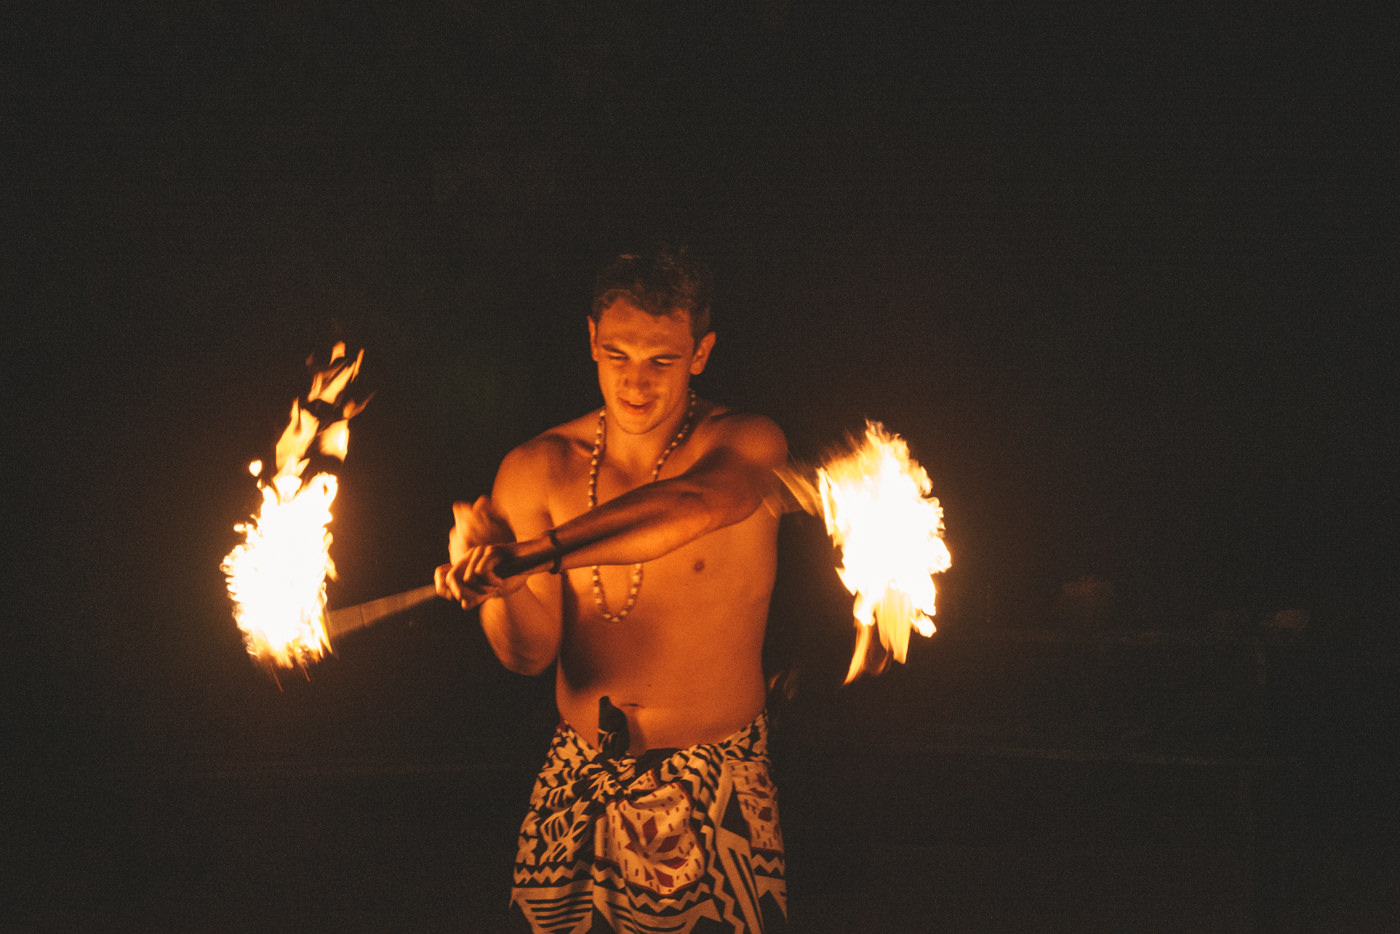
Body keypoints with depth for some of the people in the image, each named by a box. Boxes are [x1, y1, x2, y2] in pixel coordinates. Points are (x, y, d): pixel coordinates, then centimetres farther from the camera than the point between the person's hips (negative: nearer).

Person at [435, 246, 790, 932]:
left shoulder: (745, 444, -10)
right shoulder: (538, 469, -2)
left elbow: (692, 505, -35)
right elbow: (530, 655, -7)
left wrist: (528, 556, -45)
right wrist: (498, 586, -30)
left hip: (715, 795, -2)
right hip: (578, 786, 3)